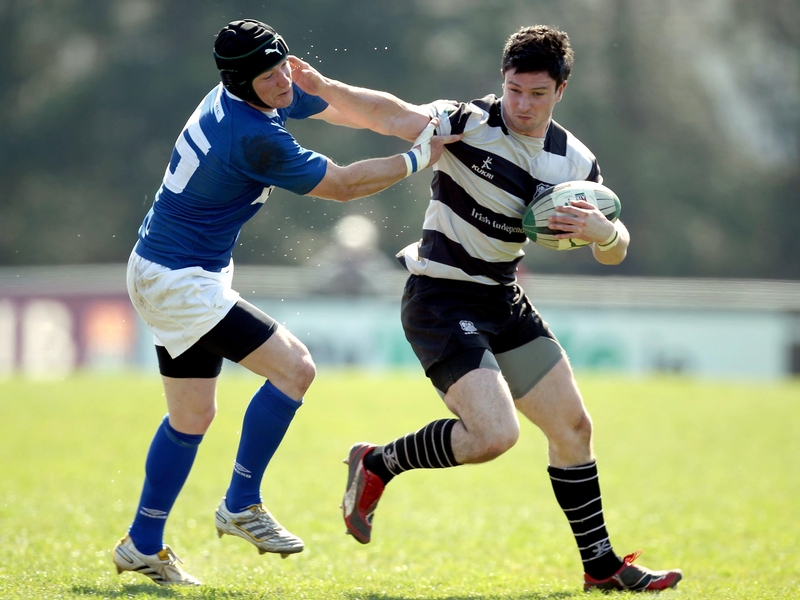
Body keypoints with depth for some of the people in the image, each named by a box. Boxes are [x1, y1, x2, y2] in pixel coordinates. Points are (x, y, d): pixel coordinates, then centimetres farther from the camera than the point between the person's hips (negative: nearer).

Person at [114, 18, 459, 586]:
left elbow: (358, 107, 5)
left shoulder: (268, 94, 1)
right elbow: (341, 184, -17)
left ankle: (144, 545, 23)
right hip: (182, 282, -10)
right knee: (294, 367, -12)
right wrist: (420, 158, -9)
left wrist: (424, 119, -10)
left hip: (167, 277, 10)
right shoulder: (256, 138, -27)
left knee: (191, 417, 15)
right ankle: (241, 505, -1)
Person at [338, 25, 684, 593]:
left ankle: (601, 566, 23)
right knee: (494, 434, -22)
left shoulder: (575, 161, 3)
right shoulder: (467, 123, -15)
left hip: (504, 302, 7)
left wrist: (603, 232, -16)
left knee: (573, 426, 10)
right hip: (441, 299, -7)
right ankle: (378, 464, 2)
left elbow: (615, 252, 8)